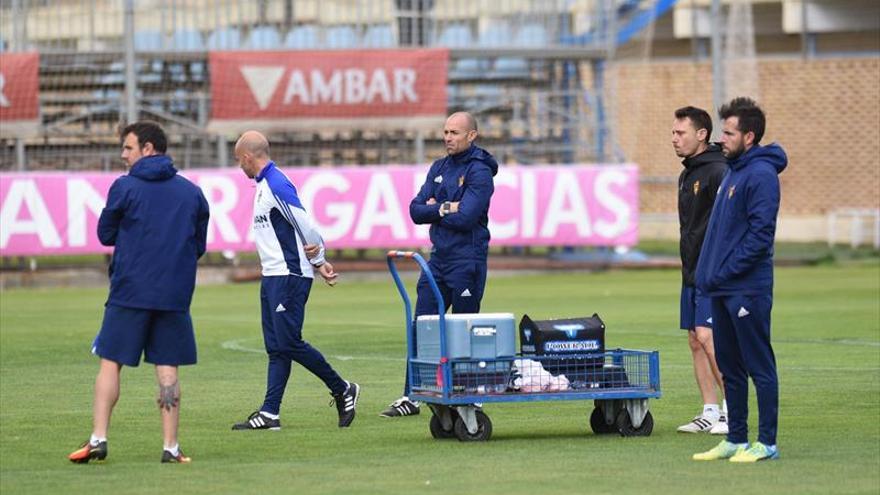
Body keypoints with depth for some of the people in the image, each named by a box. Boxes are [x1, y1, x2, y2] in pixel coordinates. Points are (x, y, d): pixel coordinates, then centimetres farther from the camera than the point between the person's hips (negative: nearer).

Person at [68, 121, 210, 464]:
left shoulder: (124, 187, -4)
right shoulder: (192, 192, 8)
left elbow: (105, 235, 5)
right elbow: (199, 246, 13)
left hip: (129, 292, -3)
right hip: (175, 294, 3)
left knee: (110, 363, 4)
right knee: (167, 368, 5)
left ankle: (98, 438, -5)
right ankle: (171, 447, 1)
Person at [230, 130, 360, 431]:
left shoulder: (276, 185, -16)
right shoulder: (264, 185, 16)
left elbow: (305, 226, -17)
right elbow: (305, 229, 16)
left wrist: (317, 261, -4)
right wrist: (317, 263, 11)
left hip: (290, 276, -10)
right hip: (273, 276, 10)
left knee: (289, 343, -8)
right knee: (276, 347, 6)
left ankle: (342, 390, 5)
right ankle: (270, 413, 4)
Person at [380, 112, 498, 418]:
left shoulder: (479, 172, -10)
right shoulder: (439, 168, 13)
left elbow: (466, 218, -20)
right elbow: (416, 211, 6)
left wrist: (434, 210, -6)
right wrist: (445, 209, -11)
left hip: (467, 260, -7)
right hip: (438, 257, 7)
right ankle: (411, 397, 5)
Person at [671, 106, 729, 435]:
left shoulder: (718, 173, -14)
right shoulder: (687, 175, 17)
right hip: (692, 273, 10)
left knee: (706, 337, -15)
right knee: (696, 342, 8)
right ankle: (710, 413, 12)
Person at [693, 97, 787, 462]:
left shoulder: (761, 175, -13)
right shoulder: (732, 172, 17)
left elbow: (761, 233, -20)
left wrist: (726, 271, -19)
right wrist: (709, 273, 13)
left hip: (748, 289, -10)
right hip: (722, 289, 10)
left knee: (759, 367, -4)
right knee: (730, 368, 13)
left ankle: (766, 443, 0)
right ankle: (736, 439, 20)